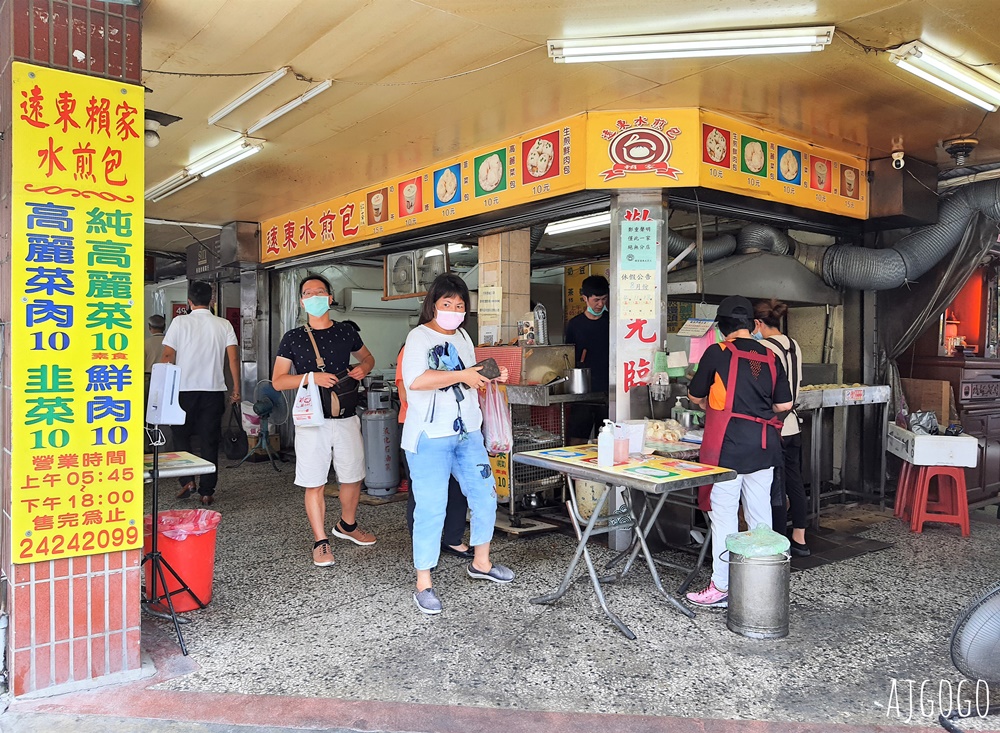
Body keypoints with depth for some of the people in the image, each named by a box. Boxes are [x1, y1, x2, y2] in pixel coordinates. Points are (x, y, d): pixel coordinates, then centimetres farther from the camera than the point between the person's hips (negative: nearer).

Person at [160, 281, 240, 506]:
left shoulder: (180, 322, -2)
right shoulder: (224, 325, 2)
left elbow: (168, 356, -5)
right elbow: (233, 358, -3)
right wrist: (236, 389, 3)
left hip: (184, 389, -1)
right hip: (214, 389, 2)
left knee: (181, 436, 16)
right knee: (209, 442, 6)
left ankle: (187, 481, 4)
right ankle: (206, 492, 9)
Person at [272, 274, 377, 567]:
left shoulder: (346, 333, 6)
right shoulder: (292, 338, 0)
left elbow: (367, 357, 23)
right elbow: (277, 380, -1)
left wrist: (363, 368, -2)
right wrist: (312, 377, -16)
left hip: (346, 419, 2)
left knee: (353, 477, 12)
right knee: (314, 484, 0)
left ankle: (346, 525, 37)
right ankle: (321, 542, 13)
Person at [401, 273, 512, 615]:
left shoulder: (463, 337, 16)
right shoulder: (419, 337, -9)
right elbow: (415, 380, -25)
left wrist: (491, 378, 8)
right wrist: (461, 376, -23)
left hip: (467, 432, 8)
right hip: (430, 436, -8)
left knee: (485, 495, 13)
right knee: (431, 508, -6)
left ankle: (480, 563, 33)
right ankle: (423, 584, 6)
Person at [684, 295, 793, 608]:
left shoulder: (717, 353, -6)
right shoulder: (770, 357, 8)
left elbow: (695, 396, 5)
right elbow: (784, 404, 10)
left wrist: (711, 406, 26)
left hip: (728, 445, -5)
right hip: (763, 446, 6)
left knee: (723, 515, 0)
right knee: (760, 515, 12)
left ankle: (721, 588, 6)